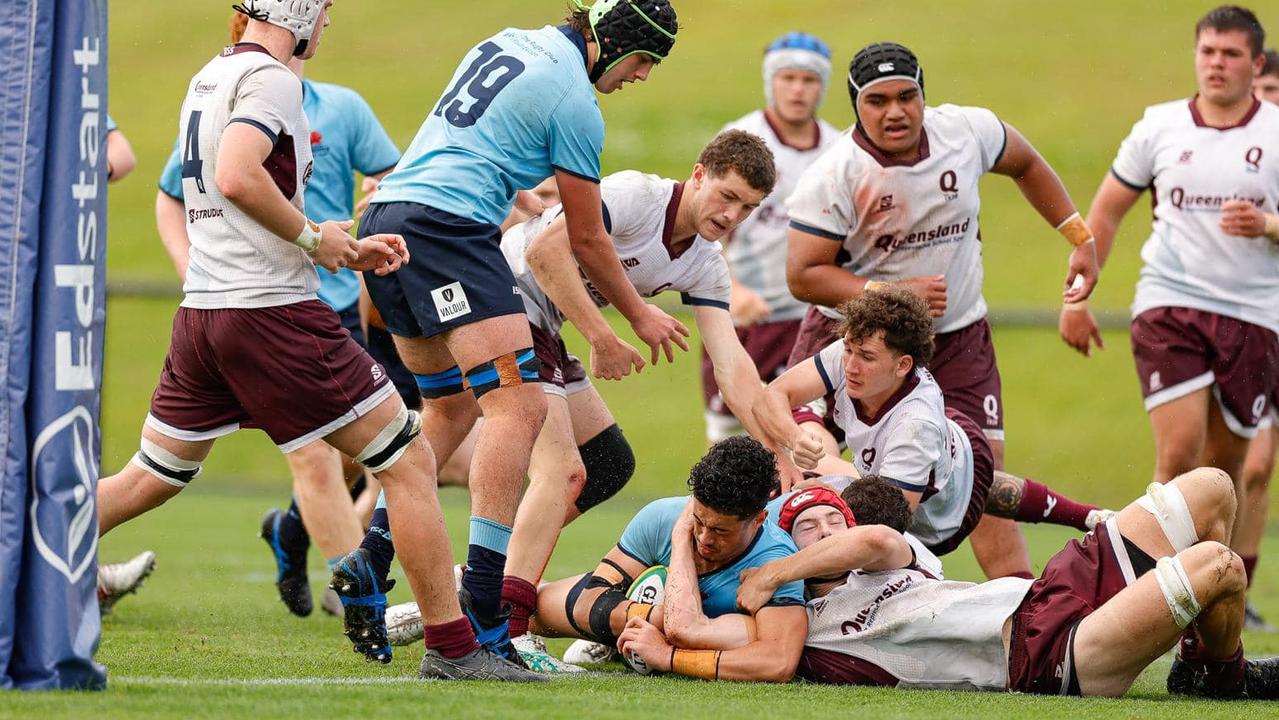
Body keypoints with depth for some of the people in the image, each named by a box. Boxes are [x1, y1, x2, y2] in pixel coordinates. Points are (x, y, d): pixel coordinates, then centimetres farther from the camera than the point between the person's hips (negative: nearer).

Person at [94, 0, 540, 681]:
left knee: (147, 480, 19)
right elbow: (238, 179, -28)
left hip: (200, 311, 9)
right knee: (409, 462, -2)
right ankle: (453, 648, -3)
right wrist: (313, 238, -14)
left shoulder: (210, 77, 17)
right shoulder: (270, 78, -11)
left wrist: (344, 250, 18)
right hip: (273, 312, -9)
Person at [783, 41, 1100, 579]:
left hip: (958, 339, 2)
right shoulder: (834, 176, -18)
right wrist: (892, 294, -26)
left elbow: (1025, 165, 14)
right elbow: (802, 275, -17)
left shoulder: (968, 131, -8)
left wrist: (1080, 237, 13)